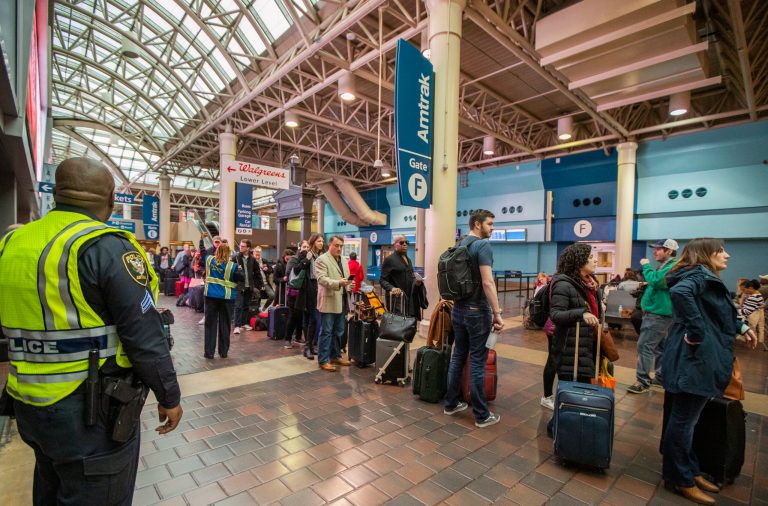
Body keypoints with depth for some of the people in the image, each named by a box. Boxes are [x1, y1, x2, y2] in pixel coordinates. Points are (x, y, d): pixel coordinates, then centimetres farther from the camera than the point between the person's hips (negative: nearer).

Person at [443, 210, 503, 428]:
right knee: (477, 361, 0)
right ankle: (482, 415, 13)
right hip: (477, 311, -8)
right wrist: (497, 313, -17)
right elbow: (487, 282, -21)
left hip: (458, 309, 8)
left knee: (458, 356, 15)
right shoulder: (483, 245, -13)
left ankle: (450, 403, 26)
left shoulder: (459, 245, 11)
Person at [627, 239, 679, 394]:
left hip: (658, 314, -11)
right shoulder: (666, 266, 18)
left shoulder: (671, 267, -16)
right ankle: (661, 377, 26)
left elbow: (656, 280, -30)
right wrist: (646, 285, 10)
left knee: (644, 346, -11)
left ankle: (642, 381, -7)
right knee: (659, 347, 16)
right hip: (658, 312, 11)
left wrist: (646, 266, -18)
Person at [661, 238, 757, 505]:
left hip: (700, 359, 10)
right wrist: (696, 331, -29)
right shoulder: (700, 275, -13)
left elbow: (719, 315, 30)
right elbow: (680, 292, -36)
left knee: (685, 419, 19)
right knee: (684, 420, 2)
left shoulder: (706, 279, 18)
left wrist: (741, 326, 14)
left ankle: (689, 470, 33)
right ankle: (679, 478, 15)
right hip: (694, 359, -10)